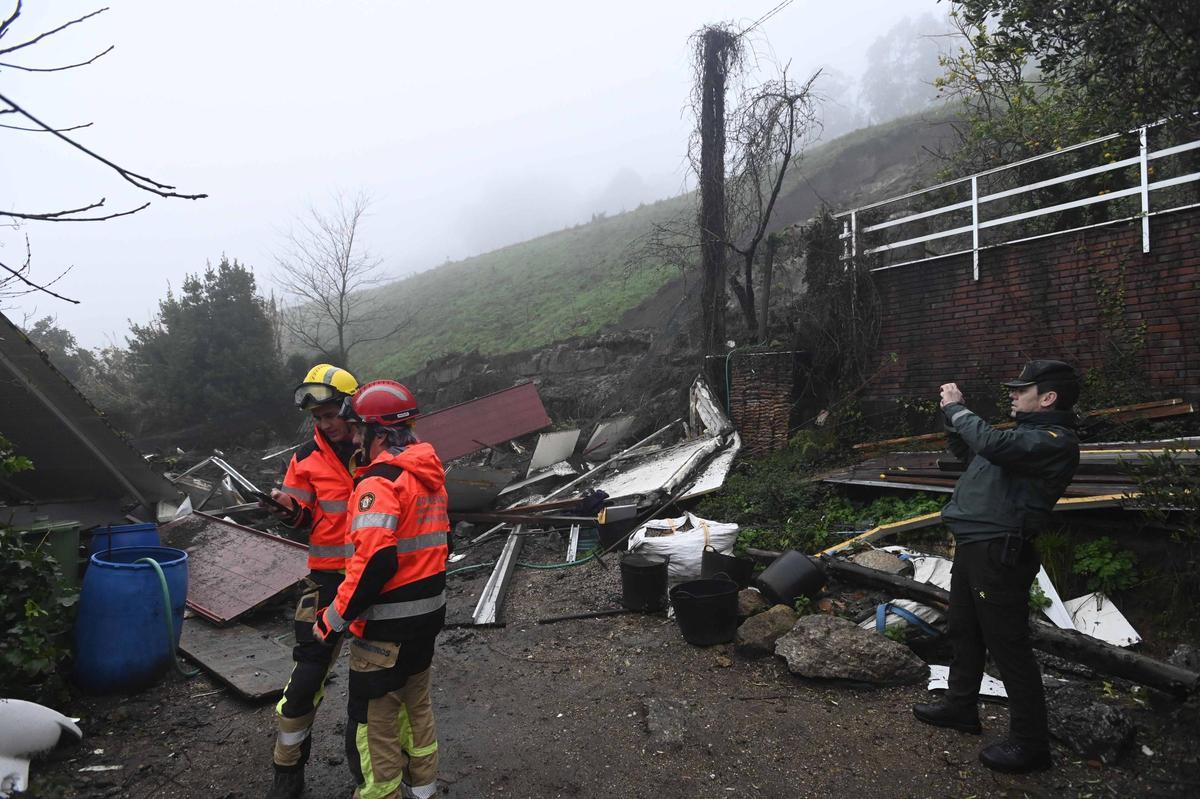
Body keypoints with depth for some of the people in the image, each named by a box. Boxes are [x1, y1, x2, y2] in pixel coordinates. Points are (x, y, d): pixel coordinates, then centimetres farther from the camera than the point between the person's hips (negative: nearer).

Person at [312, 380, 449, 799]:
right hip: (429, 613, 9)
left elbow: (375, 562, -28)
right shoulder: (430, 476, 7)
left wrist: (335, 617, -18)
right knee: (415, 699, 24)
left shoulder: (380, 482, -21)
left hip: (387, 623, -9)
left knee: (374, 715, 6)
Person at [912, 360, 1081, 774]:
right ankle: (960, 706, 36)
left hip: (999, 553, -10)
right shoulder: (1026, 434, 19)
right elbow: (967, 450, 29)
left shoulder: (1055, 440, -14)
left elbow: (992, 444, -30)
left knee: (1007, 644, -4)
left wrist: (956, 408, -15)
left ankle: (1030, 743, 7)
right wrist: (953, 413, 13)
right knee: (964, 631, 20)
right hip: (973, 546, 10)